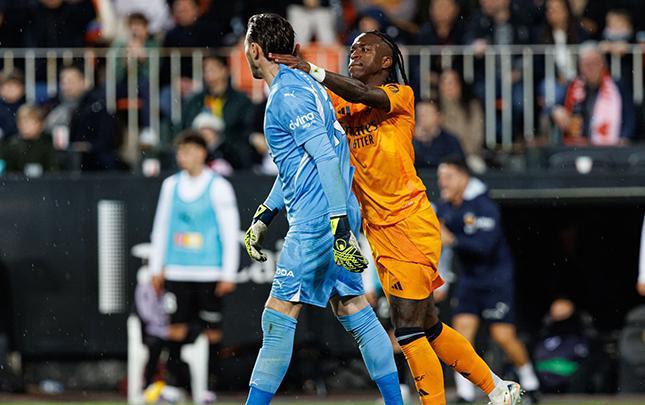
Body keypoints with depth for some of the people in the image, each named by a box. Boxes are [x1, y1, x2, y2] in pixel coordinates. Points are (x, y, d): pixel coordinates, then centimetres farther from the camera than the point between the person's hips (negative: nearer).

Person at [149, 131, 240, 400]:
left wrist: (229, 275, -8)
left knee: (212, 331, 0)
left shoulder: (218, 187, -4)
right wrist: (156, 268, 14)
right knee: (176, 330, -2)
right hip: (176, 272, 3)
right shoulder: (171, 185, 9)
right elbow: (161, 227, 16)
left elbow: (230, 233, -4)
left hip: (209, 274, -3)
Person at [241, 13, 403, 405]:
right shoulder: (301, 86, 19)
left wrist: (340, 225, -27)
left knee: (279, 317, -8)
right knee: (354, 310, 10)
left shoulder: (287, 95, -13)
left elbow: (326, 157, -22)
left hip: (317, 220, -10)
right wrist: (264, 216, 29)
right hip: (337, 215, 10)